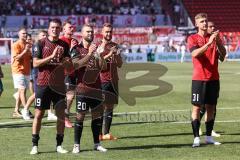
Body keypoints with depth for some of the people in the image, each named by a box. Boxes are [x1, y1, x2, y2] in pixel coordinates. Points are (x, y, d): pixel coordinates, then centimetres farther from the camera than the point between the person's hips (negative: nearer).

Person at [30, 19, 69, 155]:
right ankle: (35, 145, 7)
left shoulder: (64, 45, 9)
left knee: (61, 114, 2)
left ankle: (59, 145, 10)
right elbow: (35, 63, -8)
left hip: (59, 84, 3)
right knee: (39, 114, 0)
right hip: (43, 84, -3)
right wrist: (51, 56, -17)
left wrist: (63, 60, -9)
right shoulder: (41, 43, -1)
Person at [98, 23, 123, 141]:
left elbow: (120, 64, 15)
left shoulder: (114, 46, 14)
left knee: (110, 107, 5)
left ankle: (106, 133, 8)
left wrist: (117, 55, -3)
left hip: (113, 80, 6)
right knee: (101, 106, -8)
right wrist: (108, 55, -21)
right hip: (102, 80, -6)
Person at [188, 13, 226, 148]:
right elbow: (195, 53, -18)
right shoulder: (192, 39, 0)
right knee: (197, 107, -5)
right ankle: (196, 138, -4)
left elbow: (223, 56, 2)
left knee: (211, 107, 6)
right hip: (199, 79, -4)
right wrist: (209, 43, -26)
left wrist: (218, 42, -13)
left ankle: (209, 137, 12)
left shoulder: (214, 37, 11)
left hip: (214, 78, 4)